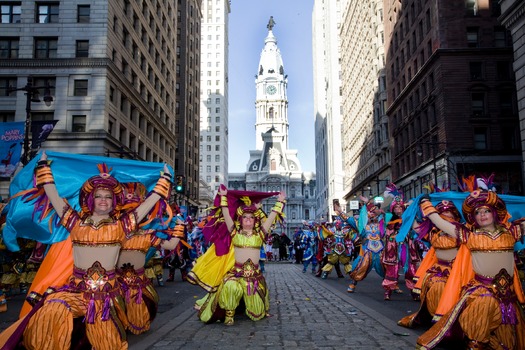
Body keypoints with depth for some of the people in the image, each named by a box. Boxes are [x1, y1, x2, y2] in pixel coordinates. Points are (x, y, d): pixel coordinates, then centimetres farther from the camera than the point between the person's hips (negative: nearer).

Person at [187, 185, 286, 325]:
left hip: (255, 273, 1)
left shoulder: (260, 233, 6)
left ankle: (250, 303, 39)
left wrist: (280, 202, 2)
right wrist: (223, 197, -2)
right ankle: (229, 313, -10)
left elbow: (271, 217, 4)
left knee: (256, 313, 2)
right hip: (235, 271, -1)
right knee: (231, 287, -35)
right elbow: (226, 215, -1)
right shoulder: (235, 232, 4)